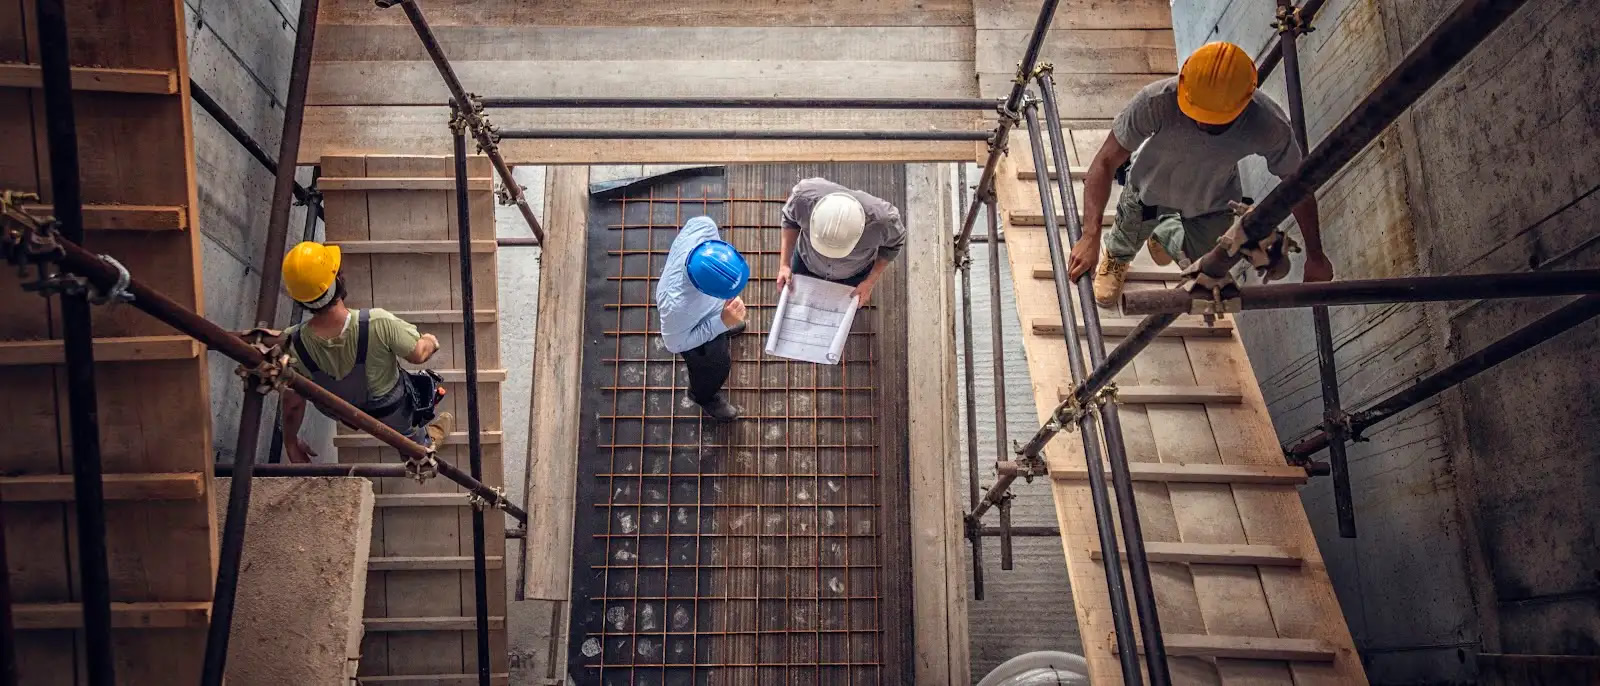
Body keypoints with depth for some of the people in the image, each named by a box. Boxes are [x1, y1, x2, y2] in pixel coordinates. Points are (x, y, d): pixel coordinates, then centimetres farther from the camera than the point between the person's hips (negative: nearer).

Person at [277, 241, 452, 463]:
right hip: (396, 414, -3)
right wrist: (430, 343, 3)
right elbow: (418, 355, -21)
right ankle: (423, 438, 55)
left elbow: (292, 404, -15)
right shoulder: (378, 324, -40)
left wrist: (291, 443, 4)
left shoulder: (292, 344, -30)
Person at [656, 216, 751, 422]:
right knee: (714, 366, 26)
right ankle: (704, 395, 61)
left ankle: (723, 332, 76)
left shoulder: (703, 228, -41)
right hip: (698, 331, -5)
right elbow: (675, 344, -29)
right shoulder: (678, 304, -51)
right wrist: (722, 323, -35)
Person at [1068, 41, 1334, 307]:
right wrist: (1090, 236, -48)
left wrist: (1315, 255, -9)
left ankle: (1165, 234, 55)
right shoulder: (1157, 100, -44)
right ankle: (1116, 259, 64)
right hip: (1151, 184, -1)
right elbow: (1106, 162, -37)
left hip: (1212, 201, 1)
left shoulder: (1270, 126, -39)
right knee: (1129, 237, 25)